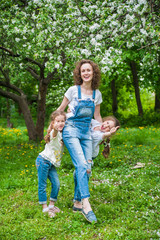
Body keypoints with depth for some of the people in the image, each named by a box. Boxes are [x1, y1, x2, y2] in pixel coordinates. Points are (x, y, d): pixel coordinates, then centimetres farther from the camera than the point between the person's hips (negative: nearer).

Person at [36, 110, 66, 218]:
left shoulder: (62, 134, 6)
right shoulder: (54, 133, -18)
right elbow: (54, 134, -44)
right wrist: (55, 128, -65)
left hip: (51, 164, 8)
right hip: (43, 161, -8)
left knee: (56, 183, 2)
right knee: (42, 185, -1)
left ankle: (52, 205, 16)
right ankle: (45, 208, 7)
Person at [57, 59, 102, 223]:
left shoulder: (97, 94, 8)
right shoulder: (73, 90, -4)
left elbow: (97, 116, 19)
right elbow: (60, 110, 5)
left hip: (86, 132, 5)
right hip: (71, 130, -5)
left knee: (86, 167, -1)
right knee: (81, 165, -19)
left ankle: (77, 202, 12)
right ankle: (86, 204, -21)